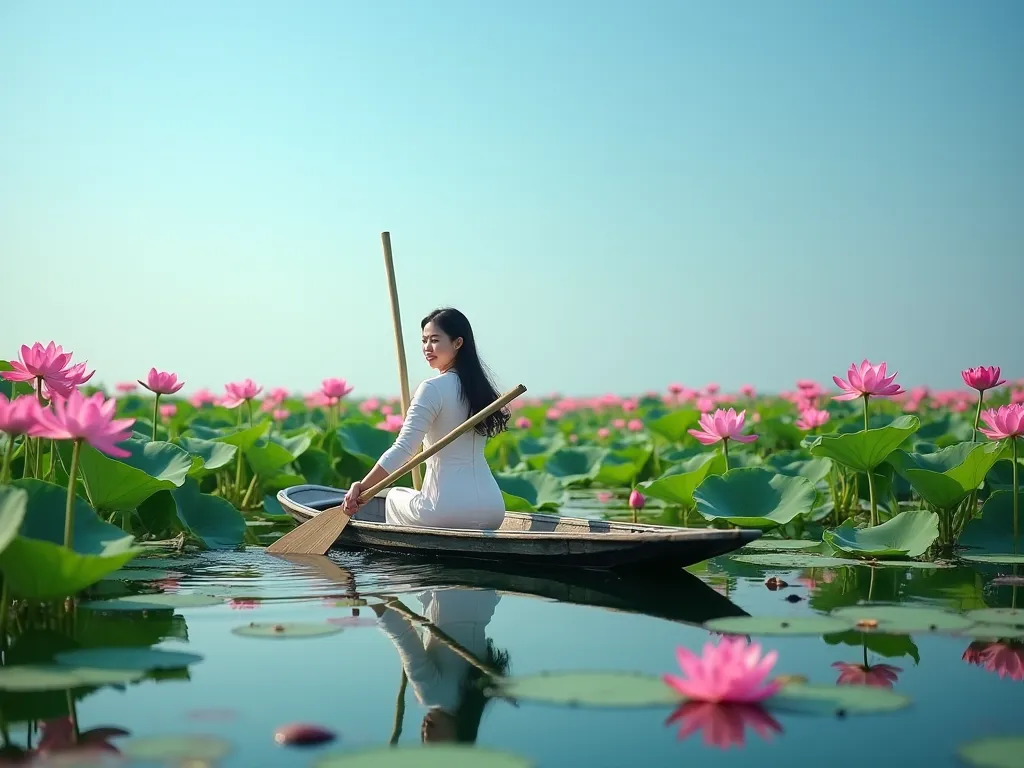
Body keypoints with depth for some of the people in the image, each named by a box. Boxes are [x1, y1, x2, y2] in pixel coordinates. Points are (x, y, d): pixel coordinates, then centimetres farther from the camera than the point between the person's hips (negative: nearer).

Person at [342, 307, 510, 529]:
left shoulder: (433, 388, -10)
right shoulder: (480, 387, 11)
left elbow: (402, 450, -16)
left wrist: (362, 488, -12)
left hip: (448, 510, -7)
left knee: (394, 497, 25)